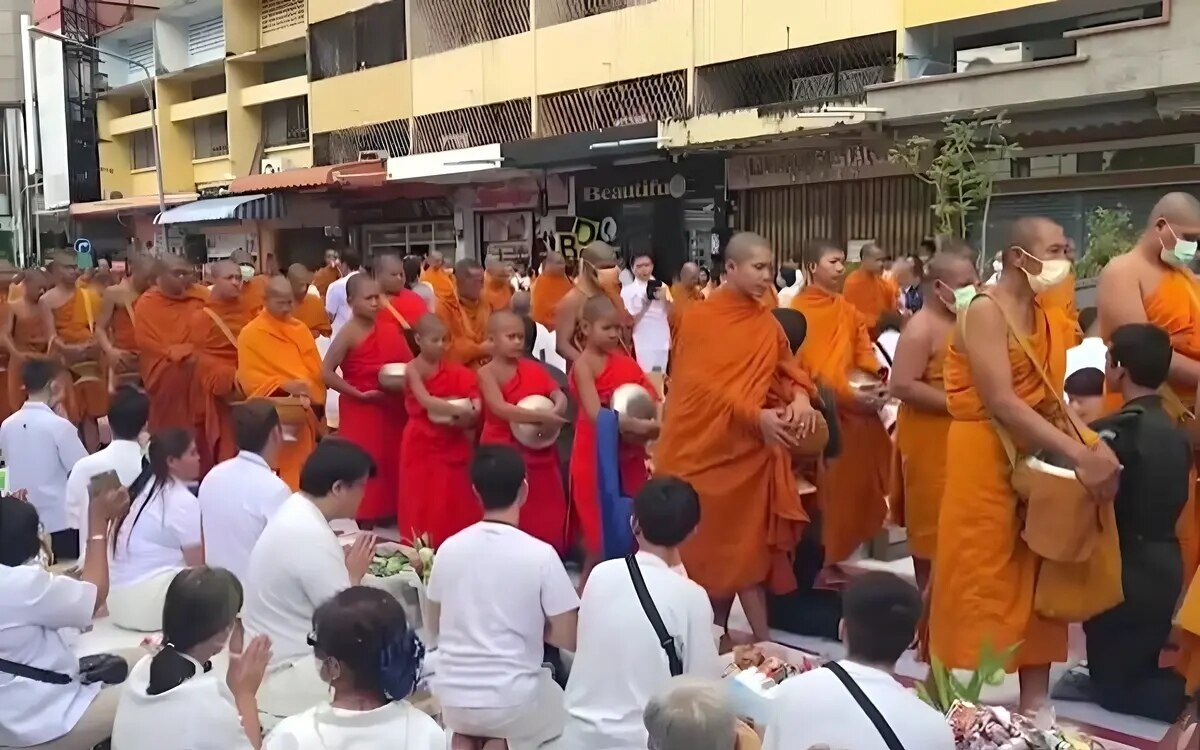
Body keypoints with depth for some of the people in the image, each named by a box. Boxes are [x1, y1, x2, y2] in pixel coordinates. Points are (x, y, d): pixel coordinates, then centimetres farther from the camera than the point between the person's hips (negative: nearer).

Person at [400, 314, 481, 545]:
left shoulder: (456, 372, 3)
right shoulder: (413, 369, -9)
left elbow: (474, 408, -2)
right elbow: (426, 401, -24)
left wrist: (465, 417, -22)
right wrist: (457, 409, -29)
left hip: (452, 444, 4)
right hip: (422, 445, -4)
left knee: (454, 504, 6)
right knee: (423, 506, 1)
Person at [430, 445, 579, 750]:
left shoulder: (448, 548, -1)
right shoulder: (541, 555, -13)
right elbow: (569, 640, -7)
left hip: (452, 697, 4)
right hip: (512, 701, -3)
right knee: (569, 706, 26)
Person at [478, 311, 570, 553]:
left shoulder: (532, 368, 6)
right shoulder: (487, 373, -10)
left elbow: (559, 395, 1)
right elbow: (500, 408, -24)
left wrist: (557, 410, -23)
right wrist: (540, 416, -30)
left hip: (538, 454, 5)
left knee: (546, 517, 11)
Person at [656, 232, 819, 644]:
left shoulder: (767, 321, 7)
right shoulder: (698, 318, -8)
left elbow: (787, 367, 15)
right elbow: (700, 385, -15)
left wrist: (801, 395, -8)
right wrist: (756, 415, -23)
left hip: (750, 448, 4)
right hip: (703, 446, -4)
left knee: (745, 543, 8)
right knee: (701, 545, 4)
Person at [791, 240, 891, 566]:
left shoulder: (848, 310, 12)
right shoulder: (799, 310, -10)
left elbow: (863, 352, 14)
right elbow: (805, 366, -14)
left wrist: (874, 380, -6)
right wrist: (849, 395, -18)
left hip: (855, 409, 7)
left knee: (853, 485, 10)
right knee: (825, 490, -2)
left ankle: (834, 557, 22)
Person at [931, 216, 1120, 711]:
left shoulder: (1046, 319, 11)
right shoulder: (985, 310, -14)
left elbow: (1050, 399, 4)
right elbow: (1002, 404, -24)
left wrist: (1090, 447, -14)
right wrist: (1078, 455, -27)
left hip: (1037, 459, 8)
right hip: (985, 462, -8)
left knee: (1037, 581, 11)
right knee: (979, 585, 0)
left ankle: (1033, 699, 21)